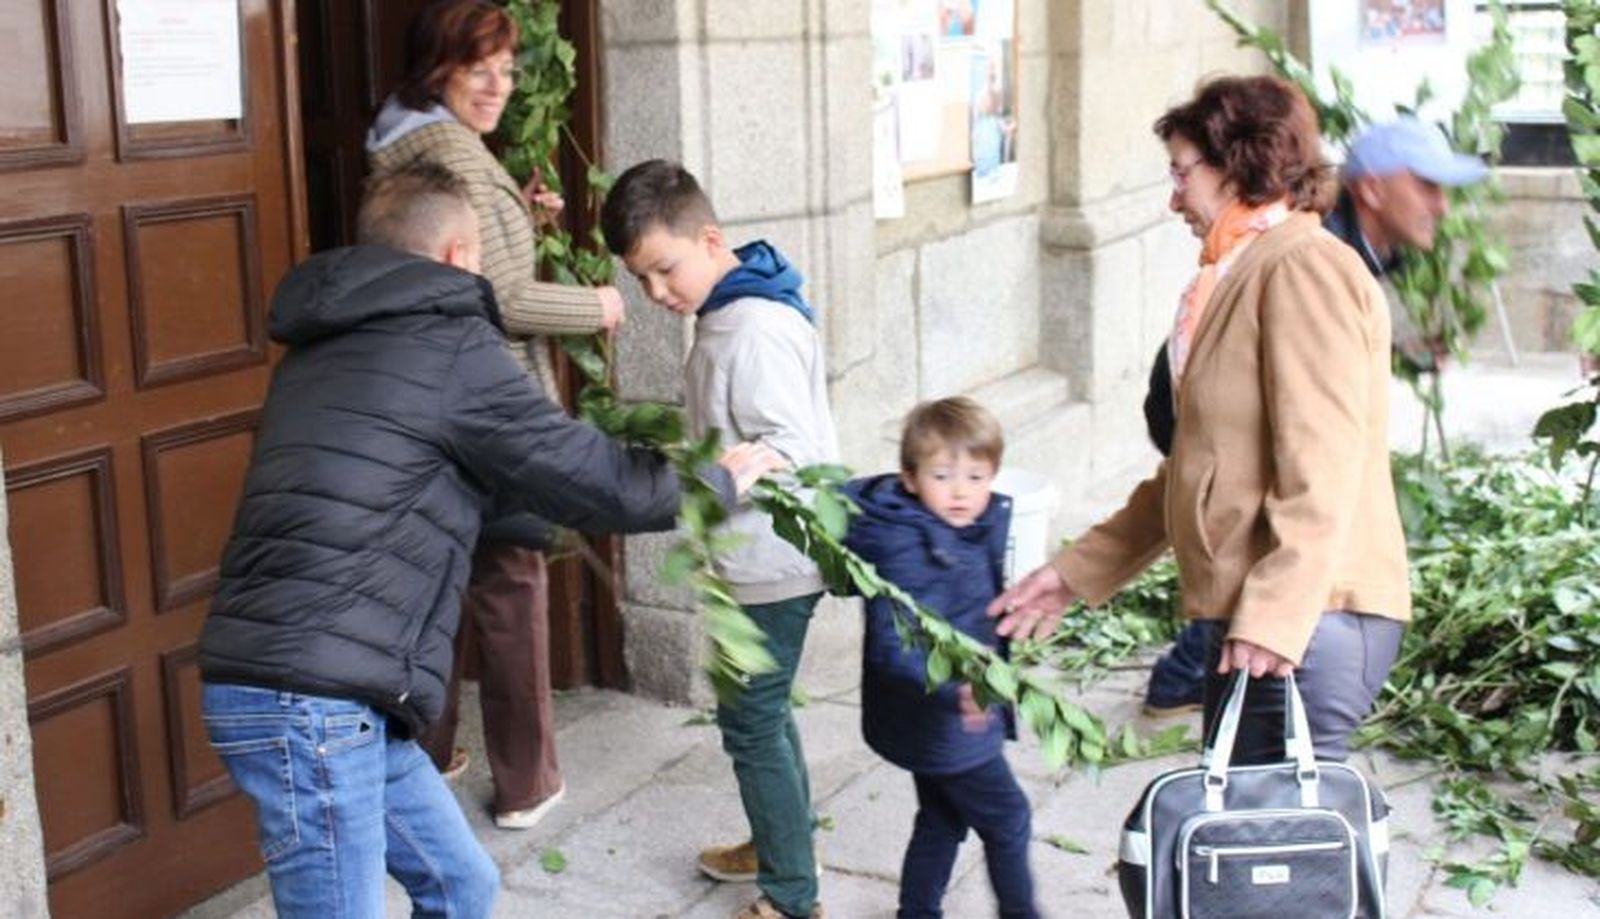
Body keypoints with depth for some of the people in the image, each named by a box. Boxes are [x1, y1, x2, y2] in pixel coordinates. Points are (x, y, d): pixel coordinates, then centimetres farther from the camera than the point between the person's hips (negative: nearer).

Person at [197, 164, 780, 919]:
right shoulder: (450, 346, -6)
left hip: (318, 693, 9)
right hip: (309, 699, -9)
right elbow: (602, 482, -1)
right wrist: (721, 479, 17)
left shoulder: (332, 343, 20)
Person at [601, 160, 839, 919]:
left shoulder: (757, 327, -22)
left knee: (751, 721, -2)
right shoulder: (724, 313, 8)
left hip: (772, 562, -10)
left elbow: (791, 448, -25)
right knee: (761, 711, 21)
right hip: (755, 557, 10)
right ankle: (780, 843, 38)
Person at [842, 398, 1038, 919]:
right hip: (939, 724, -9)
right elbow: (894, 647, -36)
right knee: (1007, 820, 7)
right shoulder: (909, 550, -28)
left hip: (935, 723, 9)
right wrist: (954, 693, -48)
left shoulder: (977, 528, 1)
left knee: (942, 821, 22)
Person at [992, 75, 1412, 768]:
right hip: (1246, 619, 10)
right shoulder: (1243, 278, 21)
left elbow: (1322, 465, -19)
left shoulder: (1304, 267, -9)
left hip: (1304, 622, -10)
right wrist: (1077, 572, 23)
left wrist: (1275, 615, -25)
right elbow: (1193, 473, 24)